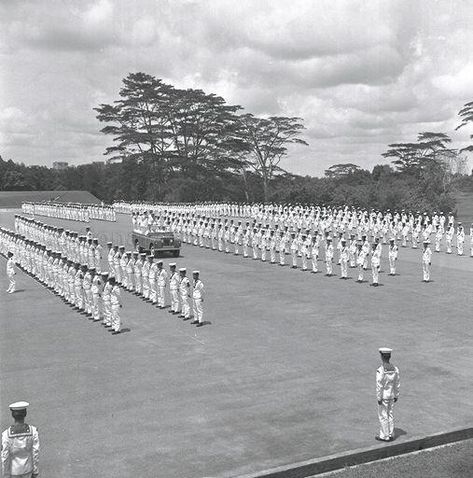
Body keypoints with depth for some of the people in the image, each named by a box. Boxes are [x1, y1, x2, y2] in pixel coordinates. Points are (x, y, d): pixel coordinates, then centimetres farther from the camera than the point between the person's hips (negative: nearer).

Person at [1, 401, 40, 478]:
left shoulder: (6, 435, -32)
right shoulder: (33, 431, -27)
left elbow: (5, 458, -22)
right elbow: (35, 453, -17)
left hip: (13, 469, -1)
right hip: (27, 468, 1)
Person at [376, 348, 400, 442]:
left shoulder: (380, 371, -24)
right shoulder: (395, 369, -5)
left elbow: (379, 386, -20)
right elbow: (397, 384, 3)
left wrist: (379, 398, -12)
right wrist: (396, 396, 13)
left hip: (383, 397, -6)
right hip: (391, 396, 6)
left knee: (383, 416, 7)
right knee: (389, 414, 18)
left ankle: (384, 436, 15)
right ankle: (391, 434, 26)